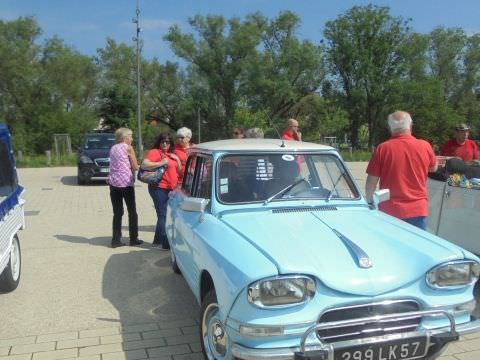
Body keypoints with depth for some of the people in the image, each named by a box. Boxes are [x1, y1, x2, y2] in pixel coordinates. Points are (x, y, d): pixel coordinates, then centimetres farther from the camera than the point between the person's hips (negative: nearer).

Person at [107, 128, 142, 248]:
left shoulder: (113, 148, 14)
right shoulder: (128, 148, -4)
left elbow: (114, 165, 12)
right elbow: (135, 167, -4)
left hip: (114, 182, 5)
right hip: (126, 182, -5)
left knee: (117, 213, 9)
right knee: (132, 212, 7)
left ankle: (116, 240, 7)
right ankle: (133, 239, 11)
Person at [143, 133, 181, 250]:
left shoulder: (171, 155, 18)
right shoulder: (154, 152, -6)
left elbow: (179, 170, 21)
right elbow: (144, 164, -20)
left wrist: (177, 159, 5)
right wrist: (161, 163, -22)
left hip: (170, 188, 8)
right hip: (159, 188, -8)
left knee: (164, 215, 12)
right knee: (162, 215, -7)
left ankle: (157, 241, 22)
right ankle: (166, 243, -4)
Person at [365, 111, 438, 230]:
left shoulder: (382, 149, -9)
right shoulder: (425, 146, -3)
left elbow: (371, 182, -4)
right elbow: (434, 168, 17)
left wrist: (370, 203, 10)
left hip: (389, 211, -1)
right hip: (418, 211, 1)